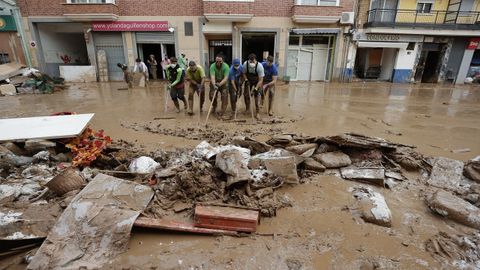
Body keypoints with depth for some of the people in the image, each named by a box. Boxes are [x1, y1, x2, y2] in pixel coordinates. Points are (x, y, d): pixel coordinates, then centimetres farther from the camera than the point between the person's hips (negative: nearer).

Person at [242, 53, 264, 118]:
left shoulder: (259, 66, -32)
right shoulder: (245, 64, -23)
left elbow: (260, 80, -29)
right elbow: (244, 73, -4)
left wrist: (256, 88, -35)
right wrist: (246, 80, -22)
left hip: (257, 82, -3)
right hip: (249, 81, 3)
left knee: (257, 96, -13)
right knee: (246, 94, 0)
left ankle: (257, 113, -2)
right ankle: (247, 108, 24)